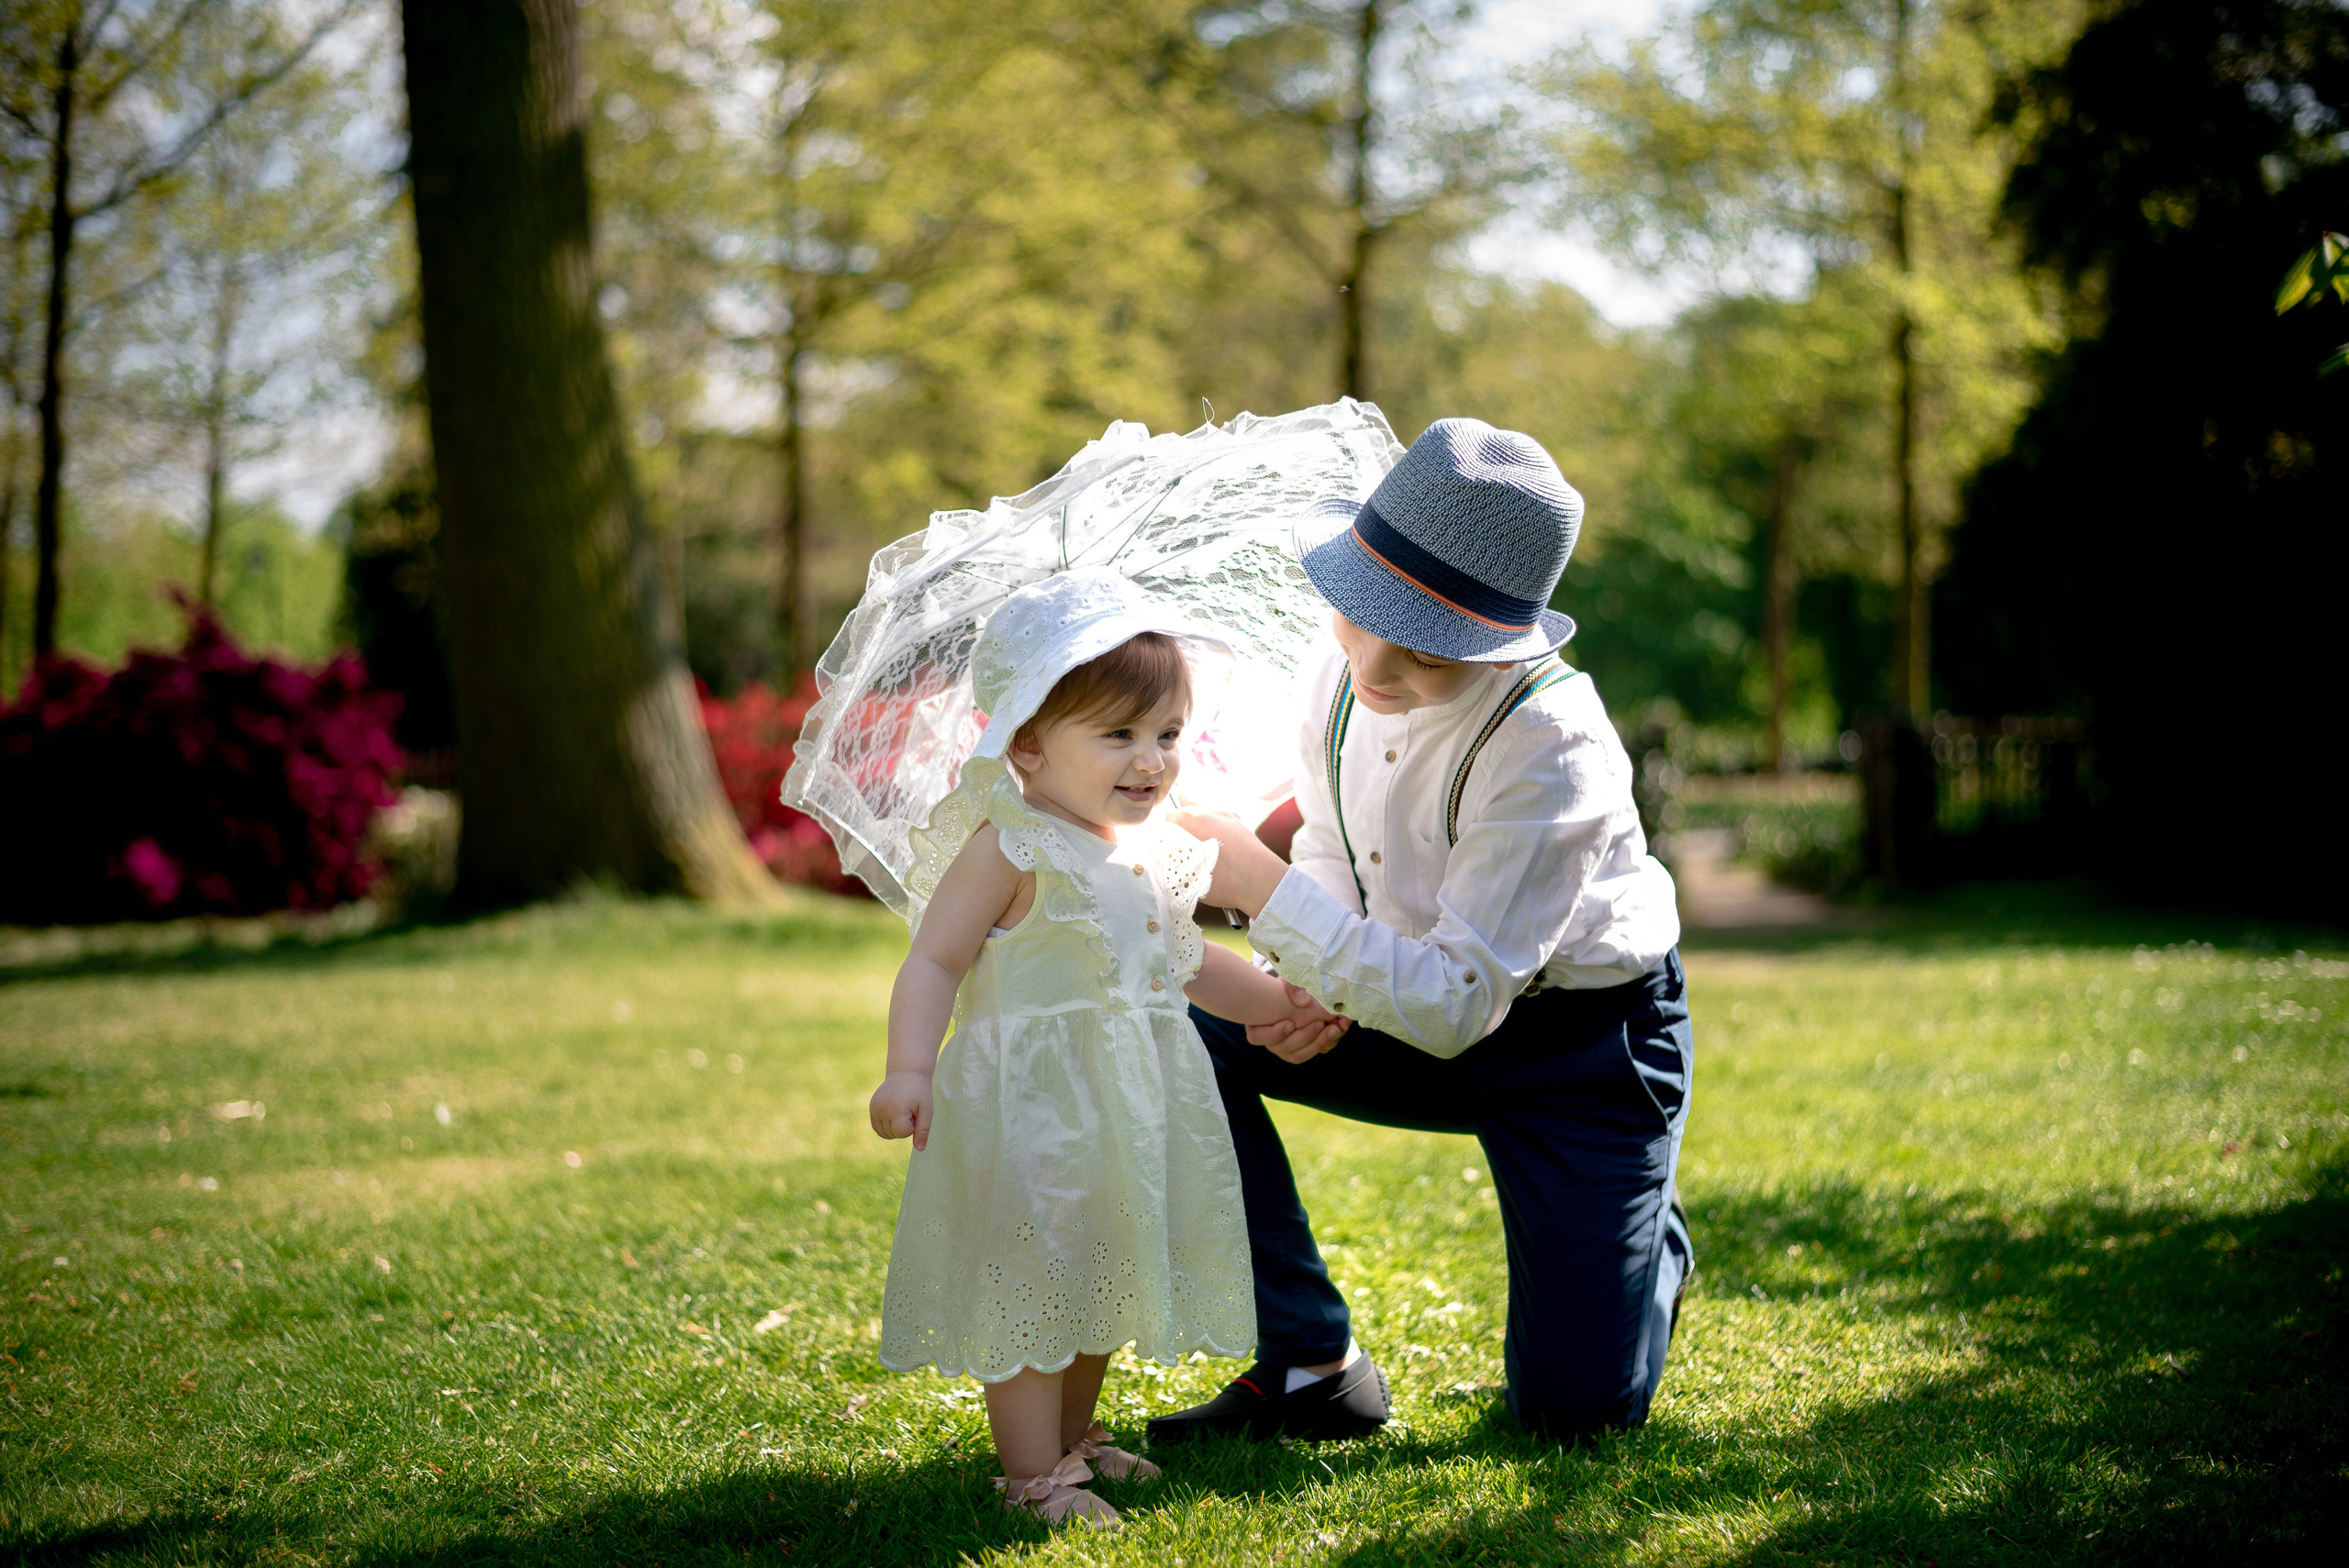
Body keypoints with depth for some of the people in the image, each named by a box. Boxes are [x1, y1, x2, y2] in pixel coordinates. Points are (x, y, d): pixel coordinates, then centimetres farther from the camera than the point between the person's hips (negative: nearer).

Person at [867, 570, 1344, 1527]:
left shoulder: (1153, 849, 9)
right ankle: (1032, 1474, 7)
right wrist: (908, 1071, -28)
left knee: (1102, 1276, 19)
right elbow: (935, 961, -17)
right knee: (1034, 1282, -2)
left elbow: (1180, 960, 24)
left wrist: (1276, 1001, 17)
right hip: (1029, 1101, -8)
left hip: (1128, 1104, 8)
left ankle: (1073, 1438, 35)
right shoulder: (1011, 848, -15)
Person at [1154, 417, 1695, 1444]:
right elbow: (1333, 853, 6)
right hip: (1424, 1016, 6)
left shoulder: (1552, 749, -33)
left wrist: (1265, 889, -37)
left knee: (1573, 1410, -8)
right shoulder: (1343, 680, -12)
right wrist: (1313, 982, -15)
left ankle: (1647, 1244, 28)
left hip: (1579, 1042, -6)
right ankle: (1311, 1367, -5)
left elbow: (1456, 1006, -33)